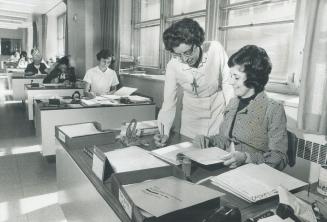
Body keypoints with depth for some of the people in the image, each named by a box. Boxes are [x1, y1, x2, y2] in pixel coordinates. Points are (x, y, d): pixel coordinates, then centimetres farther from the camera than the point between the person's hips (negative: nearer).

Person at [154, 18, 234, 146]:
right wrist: (164, 133, -21)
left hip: (219, 112, 0)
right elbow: (169, 103, -12)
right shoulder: (173, 66, -18)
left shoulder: (215, 49, -21)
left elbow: (227, 82, -11)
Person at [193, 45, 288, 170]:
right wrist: (207, 140, 1)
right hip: (225, 169, 6)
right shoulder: (233, 103, 10)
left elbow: (279, 158, -12)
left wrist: (246, 157, -26)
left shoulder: (274, 109, -10)